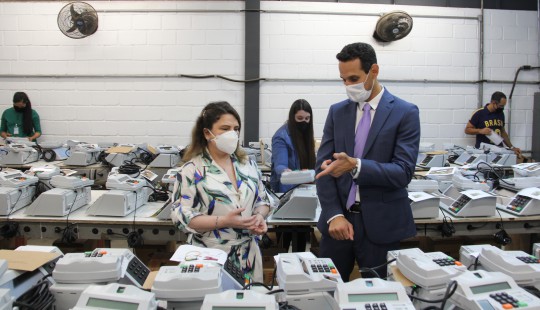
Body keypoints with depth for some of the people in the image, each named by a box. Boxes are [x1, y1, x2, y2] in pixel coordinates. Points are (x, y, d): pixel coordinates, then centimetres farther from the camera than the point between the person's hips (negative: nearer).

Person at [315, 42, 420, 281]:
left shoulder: (405, 112, -5)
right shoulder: (337, 111, 6)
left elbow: (403, 172, -13)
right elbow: (323, 165, 1)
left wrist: (355, 166, -27)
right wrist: (334, 215, -10)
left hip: (380, 224, -3)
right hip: (338, 219, 3)